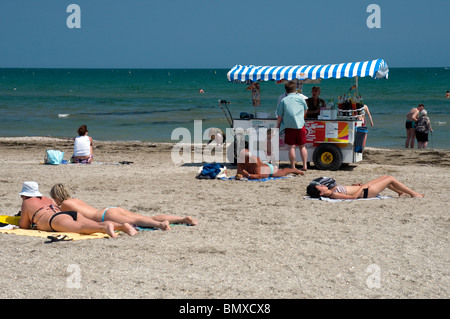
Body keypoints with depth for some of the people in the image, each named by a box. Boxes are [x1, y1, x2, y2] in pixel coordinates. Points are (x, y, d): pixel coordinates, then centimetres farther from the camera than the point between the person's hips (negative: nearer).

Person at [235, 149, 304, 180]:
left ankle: (294, 170, 60)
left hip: (269, 169, -4)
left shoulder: (255, 160, -47)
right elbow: (239, 174, -30)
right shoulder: (240, 161, -31)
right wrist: (238, 176, -55)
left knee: (282, 172, 29)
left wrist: (248, 175, -67)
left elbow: (259, 176, -50)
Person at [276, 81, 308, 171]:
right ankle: (304, 166, 7)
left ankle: (293, 167, 0)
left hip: (289, 126, -2)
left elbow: (279, 116, 1)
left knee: (292, 147, 0)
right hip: (300, 125, 2)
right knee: (302, 146, 10)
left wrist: (277, 126, 12)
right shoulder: (300, 98, 7)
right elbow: (305, 111, 21)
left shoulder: (283, 100, 1)